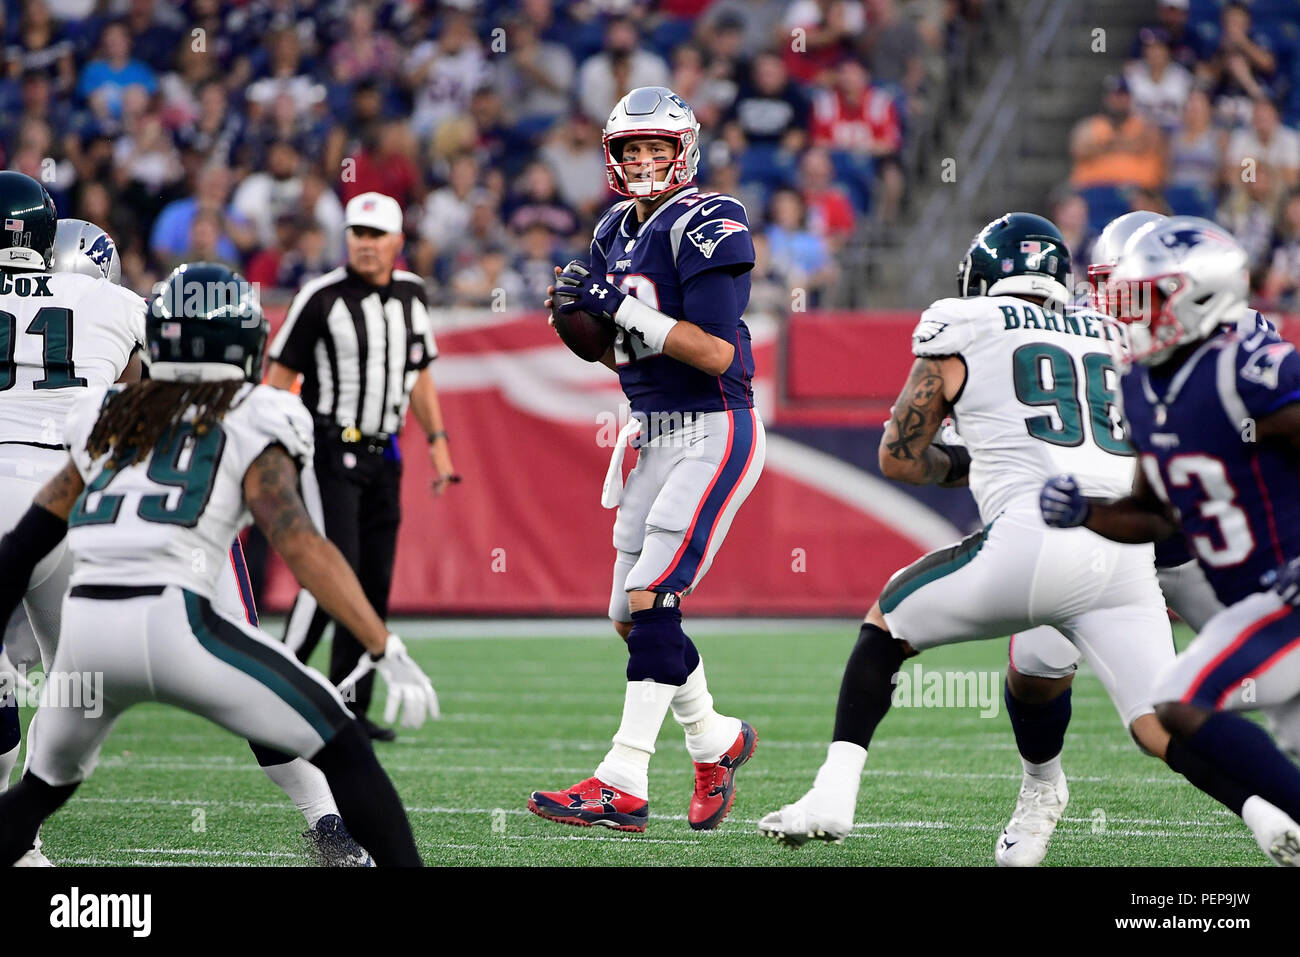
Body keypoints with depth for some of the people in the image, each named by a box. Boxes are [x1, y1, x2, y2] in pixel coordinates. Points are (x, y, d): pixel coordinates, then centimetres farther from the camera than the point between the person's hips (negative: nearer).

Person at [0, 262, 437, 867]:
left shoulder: (108, 416, 22)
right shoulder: (251, 425, 6)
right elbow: (296, 544, -8)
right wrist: (386, 650, -11)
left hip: (81, 629, 5)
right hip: (172, 622, -5)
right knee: (342, 750, 7)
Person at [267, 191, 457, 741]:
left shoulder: (410, 295, 10)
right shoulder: (323, 298, -9)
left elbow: (419, 375, 21)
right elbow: (280, 376, -6)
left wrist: (437, 441, 15)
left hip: (382, 454, 6)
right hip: (331, 450, -6)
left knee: (375, 582, 5)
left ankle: (350, 708, 11)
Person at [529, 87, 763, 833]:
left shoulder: (708, 227, -13)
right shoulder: (617, 232, 12)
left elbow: (716, 353, -20)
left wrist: (628, 310, -24)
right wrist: (580, 311, 0)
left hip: (714, 435, -9)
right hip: (653, 436, 9)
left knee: (650, 600, -16)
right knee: (634, 615, 10)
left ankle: (623, 785, -17)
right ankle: (717, 741, 30)